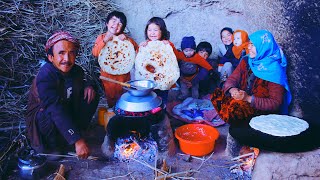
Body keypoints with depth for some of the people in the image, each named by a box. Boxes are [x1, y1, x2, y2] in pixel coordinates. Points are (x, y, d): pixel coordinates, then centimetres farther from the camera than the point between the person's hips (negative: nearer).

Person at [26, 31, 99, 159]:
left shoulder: (76, 70, -10)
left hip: (68, 113, 6)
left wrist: (88, 85, -12)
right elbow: (57, 111, -41)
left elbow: (83, 82, 15)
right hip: (41, 118, -6)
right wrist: (77, 140, -47)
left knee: (92, 97, -6)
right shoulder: (45, 77, -31)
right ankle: (53, 146, -8)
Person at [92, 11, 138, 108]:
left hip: (123, 73, 0)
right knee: (110, 96, 16)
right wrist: (104, 41, -26)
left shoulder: (123, 37, -2)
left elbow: (137, 48, -7)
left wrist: (127, 39, -21)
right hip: (107, 74, 0)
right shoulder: (101, 37, -2)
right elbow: (95, 53, -15)